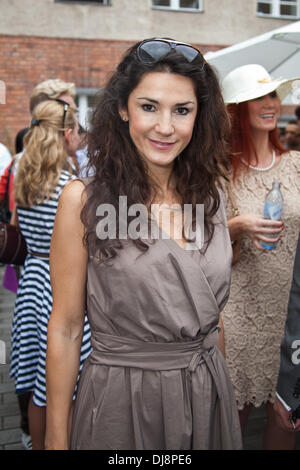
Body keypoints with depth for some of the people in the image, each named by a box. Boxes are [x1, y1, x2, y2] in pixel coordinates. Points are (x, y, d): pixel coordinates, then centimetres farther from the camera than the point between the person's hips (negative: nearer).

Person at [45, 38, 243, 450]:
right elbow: (65, 328, -10)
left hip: (208, 396, 4)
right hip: (122, 400, -4)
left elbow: (210, 307, 10)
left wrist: (216, 381, 12)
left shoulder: (210, 195, 0)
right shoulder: (83, 199, -13)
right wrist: (56, 439, -6)